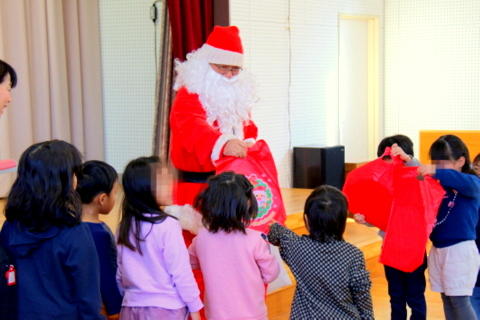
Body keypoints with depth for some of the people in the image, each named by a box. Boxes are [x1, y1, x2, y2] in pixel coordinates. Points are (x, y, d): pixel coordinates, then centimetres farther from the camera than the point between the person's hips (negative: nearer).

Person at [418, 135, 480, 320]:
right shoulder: (437, 184, 8)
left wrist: (436, 172, -49)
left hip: (460, 249, -6)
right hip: (438, 249, 7)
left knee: (459, 300, -4)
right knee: (447, 299, 13)